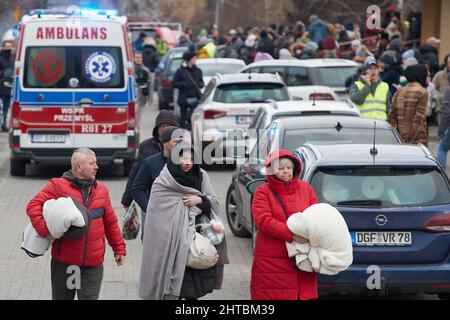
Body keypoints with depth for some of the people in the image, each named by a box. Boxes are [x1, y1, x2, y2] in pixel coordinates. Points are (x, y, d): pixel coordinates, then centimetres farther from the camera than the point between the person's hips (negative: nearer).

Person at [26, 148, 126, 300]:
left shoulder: (101, 190, 10)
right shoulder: (58, 186, -4)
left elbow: (111, 223, 15)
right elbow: (33, 205, -10)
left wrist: (119, 248, 13)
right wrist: (44, 230, -22)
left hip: (93, 265, 2)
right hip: (63, 262, -2)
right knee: (62, 297, 12)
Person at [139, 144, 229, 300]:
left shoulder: (201, 176, 6)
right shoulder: (163, 183, -7)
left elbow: (214, 201, 9)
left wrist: (200, 200, -11)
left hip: (195, 239, 4)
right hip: (172, 242, -4)